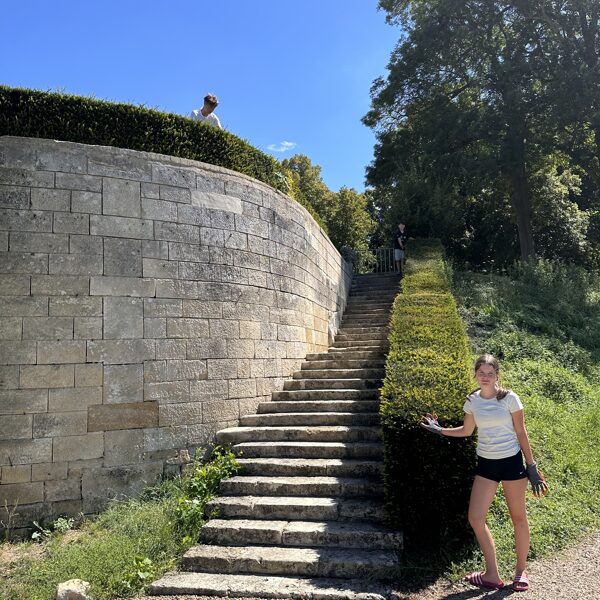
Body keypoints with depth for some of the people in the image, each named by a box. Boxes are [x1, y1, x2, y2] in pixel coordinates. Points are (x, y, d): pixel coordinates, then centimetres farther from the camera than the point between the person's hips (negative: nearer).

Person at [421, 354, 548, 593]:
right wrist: (440, 430, 4)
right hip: (485, 464, 4)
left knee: (518, 517, 10)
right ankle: (492, 575, 14)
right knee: (475, 517, -1)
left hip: (511, 461, -3)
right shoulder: (472, 401, 0)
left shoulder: (509, 398, -10)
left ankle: (521, 571, 31)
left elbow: (521, 433, -4)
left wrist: (531, 466, -4)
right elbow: (466, 431, 14)